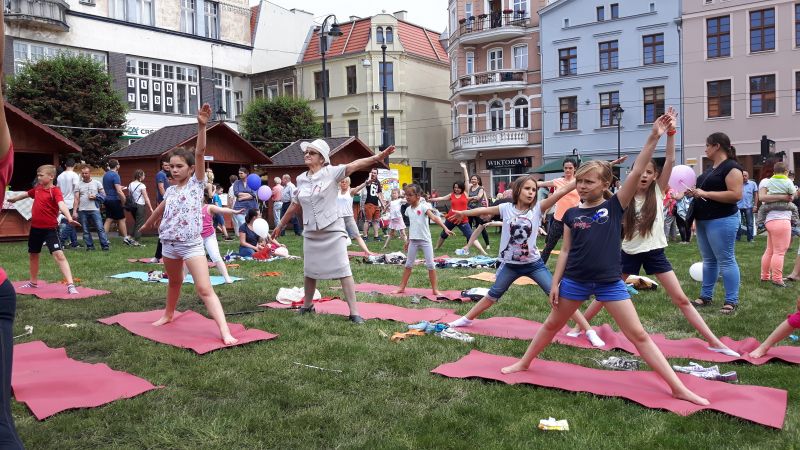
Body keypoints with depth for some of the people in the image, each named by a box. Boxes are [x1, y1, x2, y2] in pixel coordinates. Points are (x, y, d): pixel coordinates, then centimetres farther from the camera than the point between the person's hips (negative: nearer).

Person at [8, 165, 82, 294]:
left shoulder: (55, 190, -15)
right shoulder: (37, 189, 6)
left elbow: (61, 204, -33)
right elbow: (26, 194, 28)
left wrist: (69, 218, -50)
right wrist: (12, 199, 46)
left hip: (50, 229, -8)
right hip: (35, 228, 8)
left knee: (59, 254, -17)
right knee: (33, 255, 21)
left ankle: (70, 285, -22)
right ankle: (33, 282, 41)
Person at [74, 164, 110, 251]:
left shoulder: (96, 183, 7)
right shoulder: (78, 185, 8)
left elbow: (103, 194, 7)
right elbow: (76, 199, 4)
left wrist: (95, 197, -11)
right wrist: (74, 211, -4)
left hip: (94, 209, -2)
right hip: (82, 211, 2)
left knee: (100, 228, -7)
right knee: (85, 230, 5)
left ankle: (105, 245, -6)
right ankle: (90, 246, 13)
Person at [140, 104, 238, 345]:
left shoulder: (197, 183, -5)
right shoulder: (170, 191, 9)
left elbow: (200, 153, -18)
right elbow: (160, 209, 30)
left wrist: (202, 126, -30)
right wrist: (147, 224, 48)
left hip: (192, 245, -6)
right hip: (169, 245, 6)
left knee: (205, 289, -14)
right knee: (174, 281, 25)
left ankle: (225, 332, -19)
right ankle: (168, 314, 48)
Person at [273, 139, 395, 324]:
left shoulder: (331, 172, -10)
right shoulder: (301, 179, 6)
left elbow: (355, 165, -25)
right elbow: (294, 206, 18)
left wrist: (378, 157, -39)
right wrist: (280, 226, 27)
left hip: (333, 231, -5)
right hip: (311, 234, 5)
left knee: (343, 270, -5)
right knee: (309, 271, 17)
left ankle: (354, 312, -1)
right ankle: (307, 305, 37)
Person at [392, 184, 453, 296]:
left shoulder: (423, 206, -12)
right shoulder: (408, 209, 7)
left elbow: (434, 218, -23)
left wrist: (445, 228, -35)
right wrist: (408, 241, 19)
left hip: (425, 240, -5)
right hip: (413, 241, 5)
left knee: (430, 265, -1)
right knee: (408, 264, 12)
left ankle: (435, 289, 7)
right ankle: (402, 287, 21)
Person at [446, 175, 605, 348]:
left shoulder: (537, 208, -10)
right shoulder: (506, 209, -6)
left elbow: (562, 191, -19)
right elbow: (484, 210, 8)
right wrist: (462, 213, 21)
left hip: (533, 263, -2)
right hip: (510, 265, 2)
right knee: (493, 295, 18)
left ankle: (588, 330, 0)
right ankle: (467, 319, 39)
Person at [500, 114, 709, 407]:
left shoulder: (615, 206, -4)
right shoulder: (571, 214, 1)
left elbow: (636, 173, -15)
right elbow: (565, 251, 5)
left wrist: (654, 138, -23)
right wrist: (555, 283, 2)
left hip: (610, 282, -2)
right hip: (575, 280, 2)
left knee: (638, 335, 1)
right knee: (552, 324, 18)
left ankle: (678, 387, 7)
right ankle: (524, 363, 37)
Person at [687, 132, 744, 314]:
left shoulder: (731, 167, -13)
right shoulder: (711, 168, 15)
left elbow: (736, 195, -22)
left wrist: (705, 193, -22)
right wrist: (695, 193, 5)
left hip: (722, 221, -9)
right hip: (703, 220, 9)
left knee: (726, 260, -4)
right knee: (708, 260, 14)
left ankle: (732, 301, 2)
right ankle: (706, 296, 21)